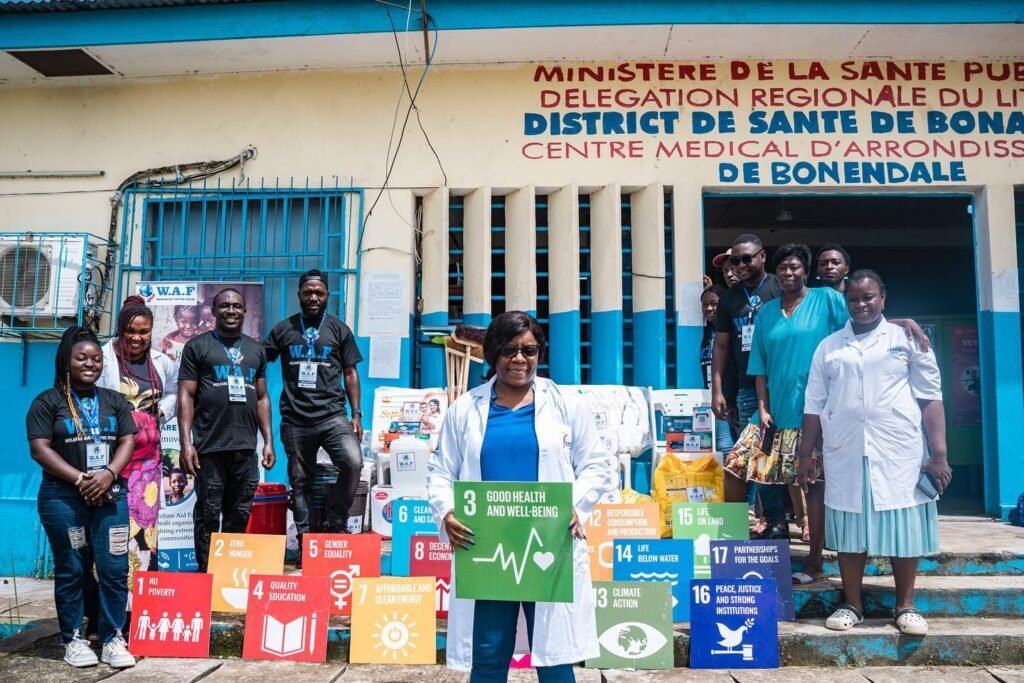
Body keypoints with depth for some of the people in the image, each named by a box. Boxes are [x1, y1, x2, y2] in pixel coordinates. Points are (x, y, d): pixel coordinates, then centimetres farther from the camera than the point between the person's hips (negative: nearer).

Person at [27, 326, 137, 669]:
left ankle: (113, 639, 7)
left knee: (115, 568, -1)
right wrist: (80, 479, -15)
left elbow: (127, 442, 6)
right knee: (71, 570, 4)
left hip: (110, 495, 3)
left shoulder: (115, 401, 12)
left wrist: (108, 475, -12)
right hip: (63, 498, -3)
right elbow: (39, 449, -7)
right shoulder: (47, 402, 1)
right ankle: (73, 640, 14)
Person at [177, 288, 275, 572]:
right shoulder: (197, 346, 3)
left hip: (246, 448, 4)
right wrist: (186, 443, -10)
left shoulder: (256, 349, 15)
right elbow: (186, 396, -1)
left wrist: (268, 441, 10)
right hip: (209, 447, -4)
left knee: (239, 516, 9)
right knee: (208, 516, 2)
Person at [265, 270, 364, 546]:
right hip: (295, 419, 1)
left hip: (332, 415, -1)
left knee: (353, 463, -22)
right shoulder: (283, 330, 10)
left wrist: (356, 414, 3)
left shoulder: (339, 330, 9)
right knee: (300, 480, 6)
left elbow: (350, 373, 10)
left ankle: (336, 524, -4)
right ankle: (304, 539, 17)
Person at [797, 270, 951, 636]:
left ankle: (905, 606, 19)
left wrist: (938, 454, -5)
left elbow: (931, 399, 1)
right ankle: (852, 605, 18)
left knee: (903, 528, 4)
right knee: (849, 529, 6)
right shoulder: (828, 347, 11)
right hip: (845, 454, 2)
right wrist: (806, 453, 9)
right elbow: (814, 405, 12)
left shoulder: (907, 340, 5)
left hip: (899, 453, -1)